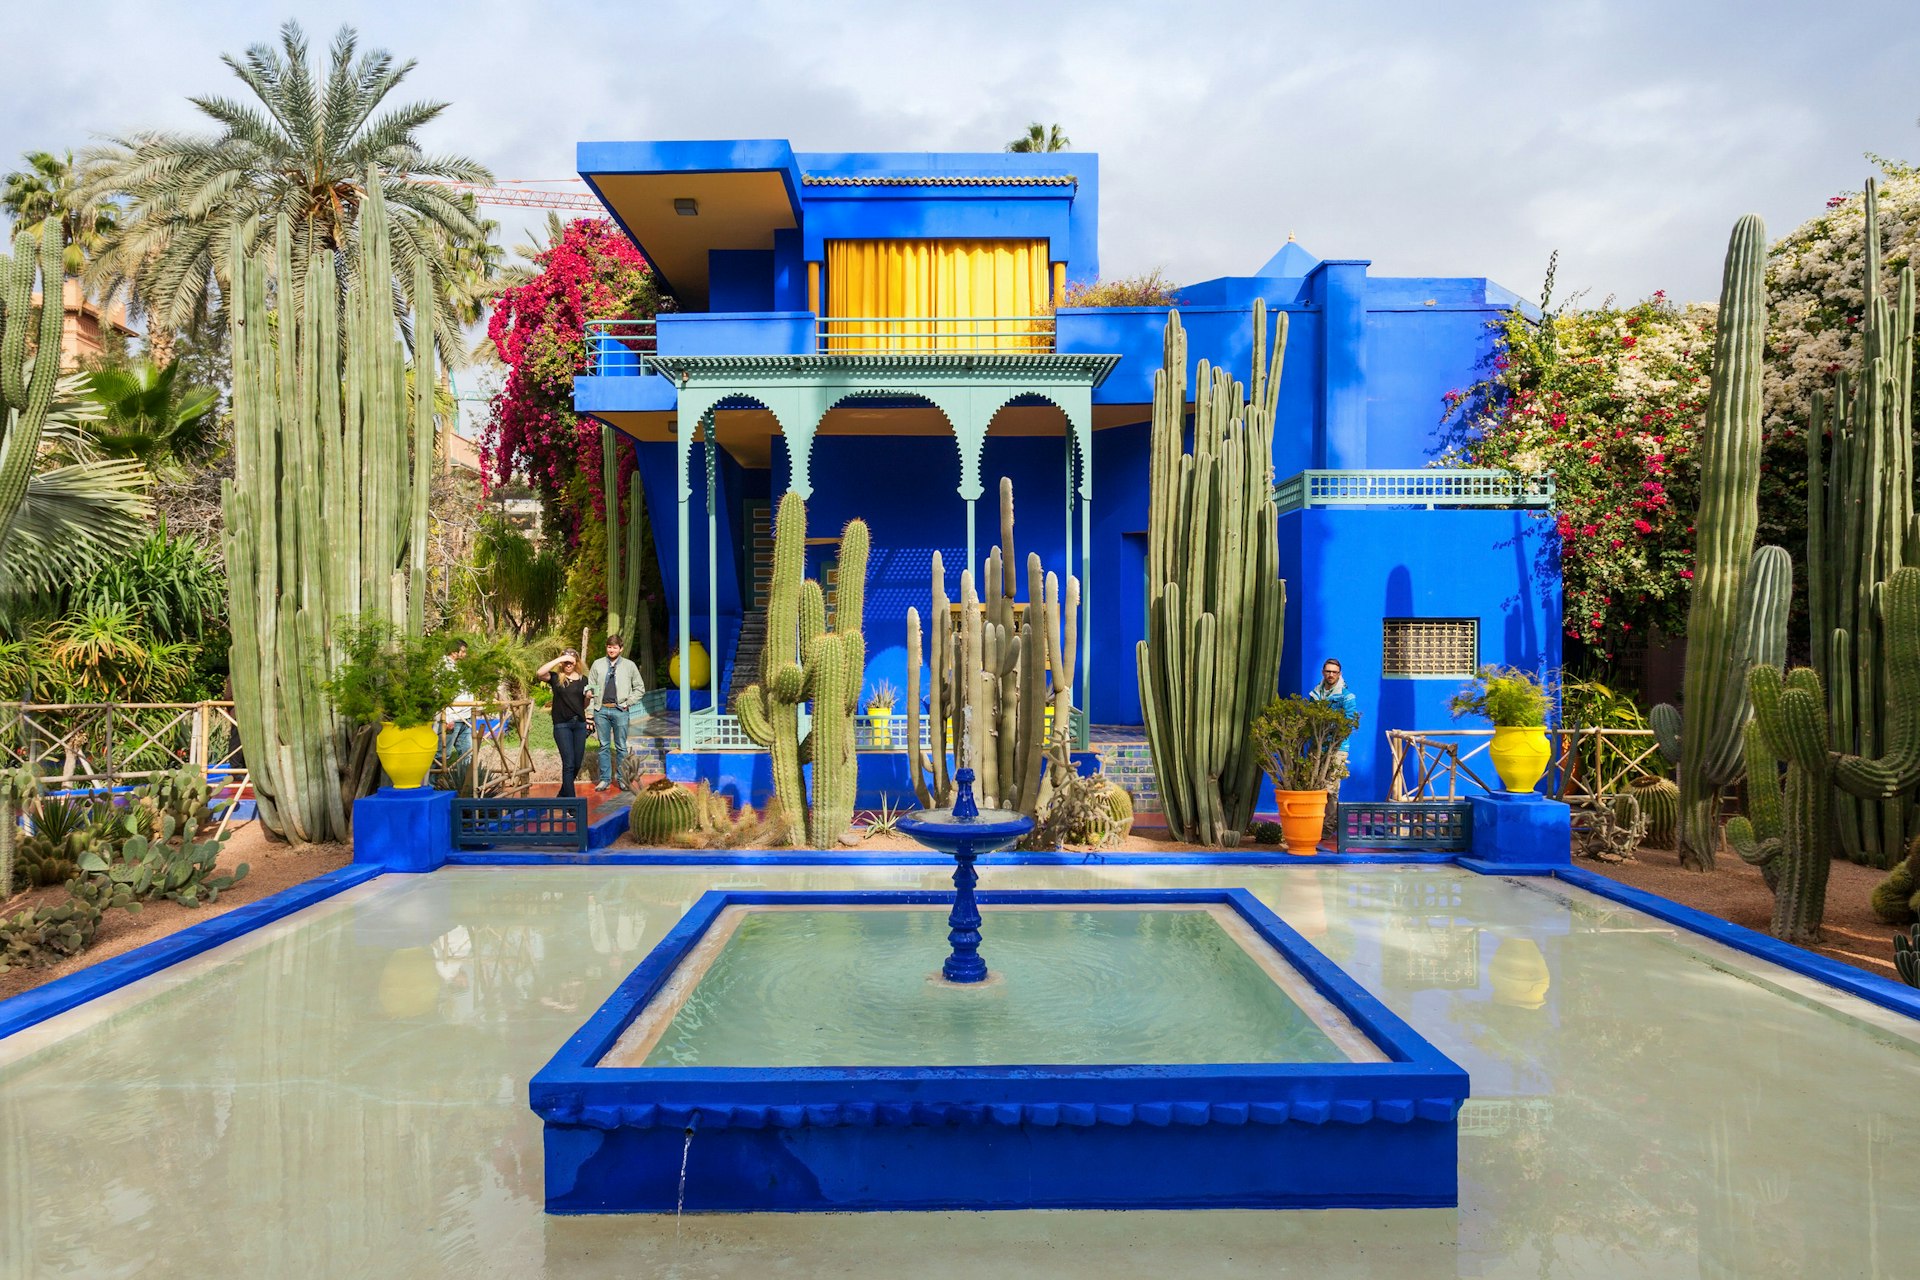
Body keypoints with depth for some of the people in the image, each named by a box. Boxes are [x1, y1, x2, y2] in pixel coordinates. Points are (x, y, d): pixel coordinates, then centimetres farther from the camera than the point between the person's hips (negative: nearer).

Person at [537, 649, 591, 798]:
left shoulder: (583, 679, 10)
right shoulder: (556, 677, 0)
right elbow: (540, 673, -22)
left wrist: (588, 697, -5)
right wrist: (559, 659, -21)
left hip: (580, 724, 4)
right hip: (562, 725, -4)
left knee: (577, 764, 9)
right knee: (568, 763, -9)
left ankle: (563, 794, 30)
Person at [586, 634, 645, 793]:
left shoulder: (629, 665, 5)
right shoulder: (597, 664, 7)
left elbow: (640, 688, 9)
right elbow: (591, 688, 7)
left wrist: (628, 703, -2)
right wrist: (590, 711, 1)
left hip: (620, 711, -1)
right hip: (601, 710, 1)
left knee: (621, 747, 4)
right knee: (604, 746, 7)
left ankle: (622, 779, 12)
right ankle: (605, 779, 14)